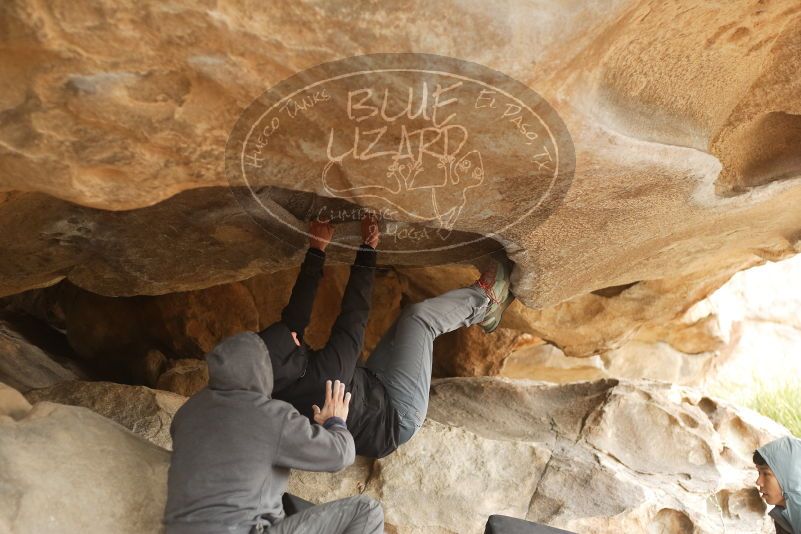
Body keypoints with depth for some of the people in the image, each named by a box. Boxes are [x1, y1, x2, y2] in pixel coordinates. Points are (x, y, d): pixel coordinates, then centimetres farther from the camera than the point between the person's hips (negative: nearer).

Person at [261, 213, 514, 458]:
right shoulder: (322, 374, -39)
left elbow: (295, 314, -8)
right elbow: (355, 314, -28)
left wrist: (316, 250, -5)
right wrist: (368, 248, -19)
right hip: (395, 421, -8)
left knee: (409, 320, 13)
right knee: (419, 318, -10)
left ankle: (478, 308, 30)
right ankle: (483, 300, 15)